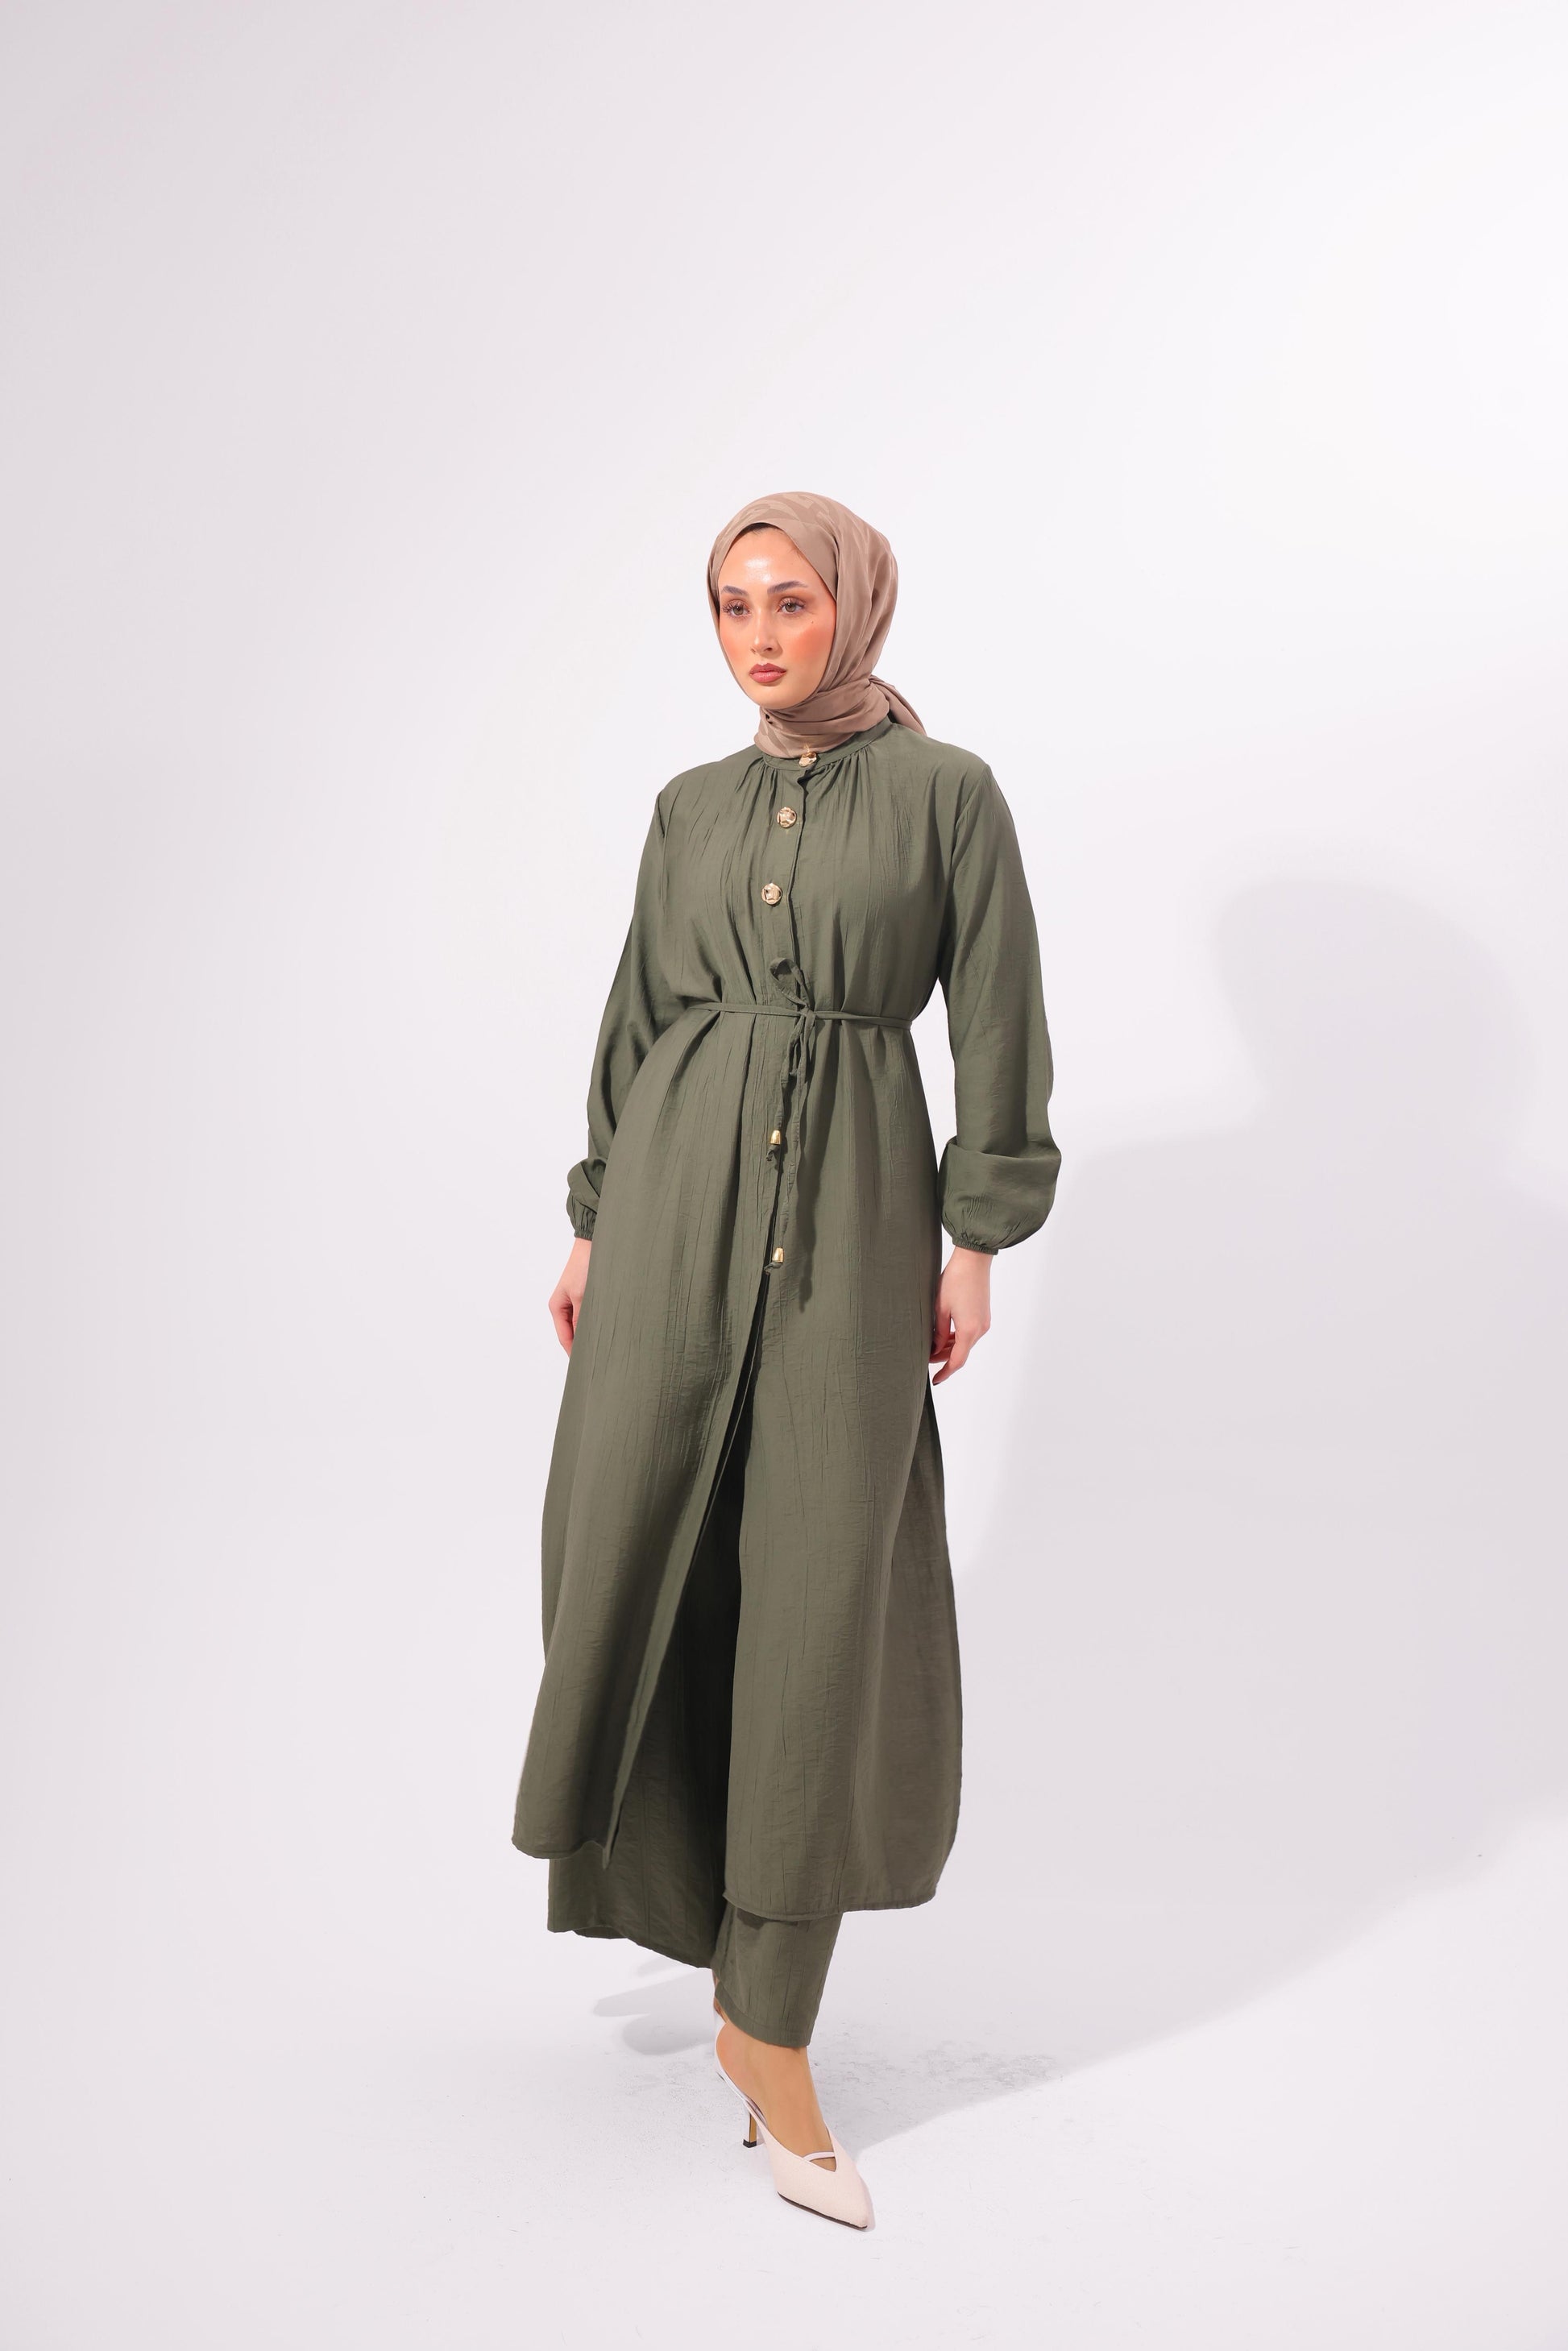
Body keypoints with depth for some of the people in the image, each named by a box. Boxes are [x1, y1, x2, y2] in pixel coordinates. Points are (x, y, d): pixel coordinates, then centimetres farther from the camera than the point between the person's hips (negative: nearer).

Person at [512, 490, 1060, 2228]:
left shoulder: (945, 792, 2)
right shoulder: (691, 810, 12)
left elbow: (996, 1029, 0)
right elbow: (636, 1020, 15)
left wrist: (975, 1241, -5)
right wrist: (597, 1221, 11)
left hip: (854, 1211, -3)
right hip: (680, 1196, 3)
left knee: (822, 1595, -4)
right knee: (636, 1556, 1)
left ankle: (766, 2030, 5)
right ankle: (653, 1874, 28)